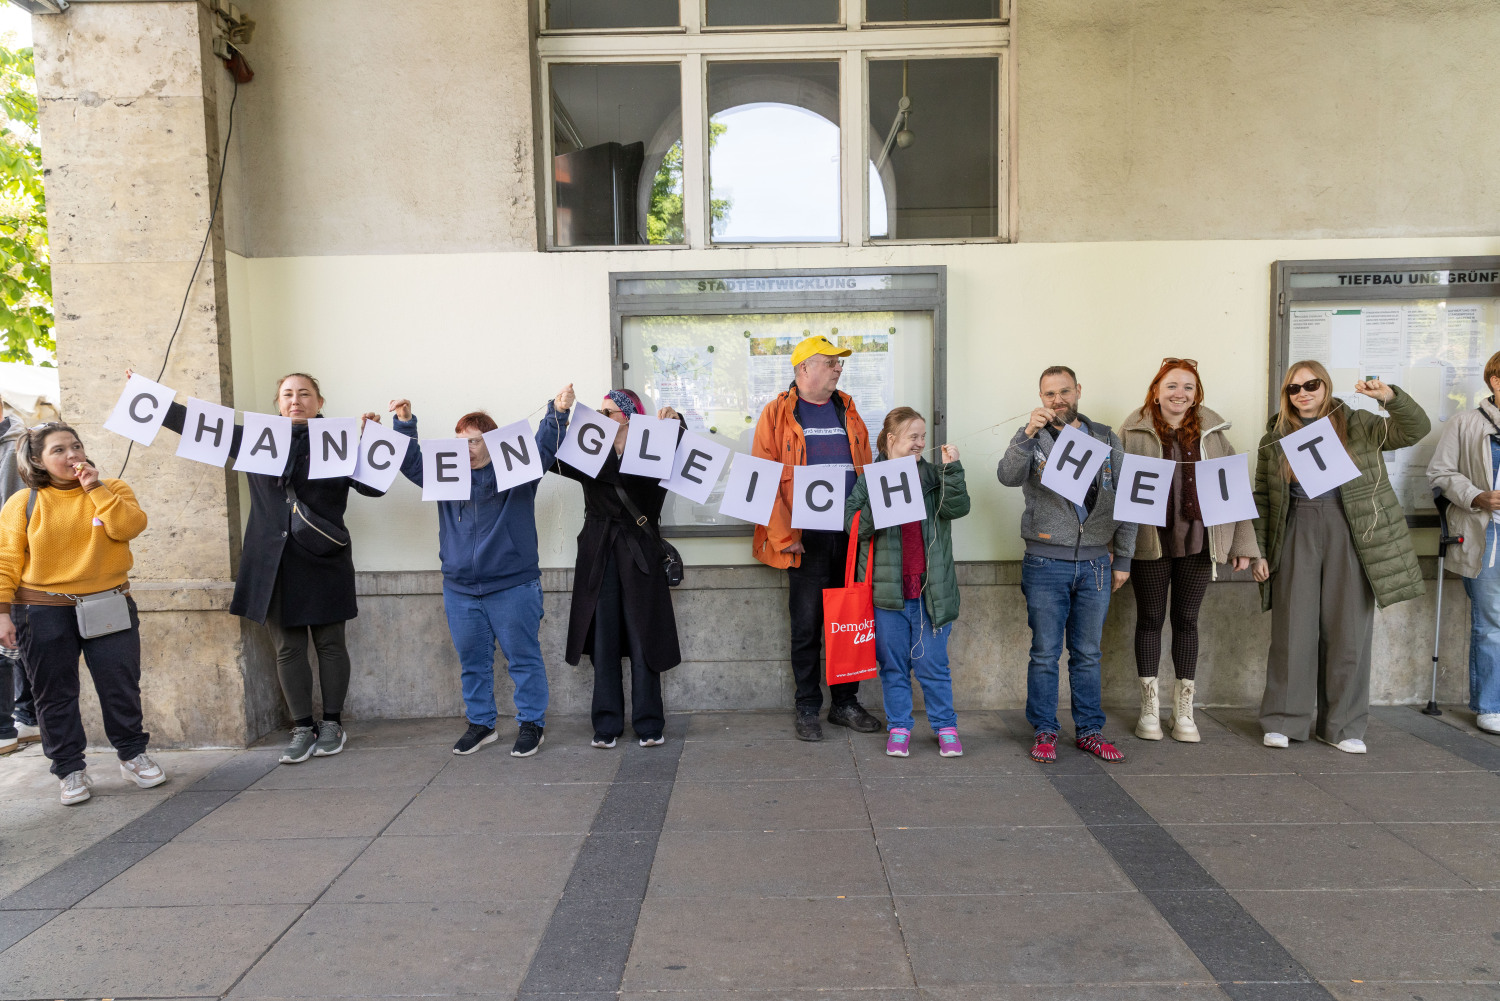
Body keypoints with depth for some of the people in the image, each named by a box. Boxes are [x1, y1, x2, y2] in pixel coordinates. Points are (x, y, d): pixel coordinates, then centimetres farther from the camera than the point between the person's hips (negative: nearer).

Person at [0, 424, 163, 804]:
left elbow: (129, 526, -14)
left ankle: (133, 755, 22)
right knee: (55, 694, 6)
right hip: (44, 614, 0)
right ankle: (70, 769, 20)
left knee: (121, 685, 5)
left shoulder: (112, 489, 5)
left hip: (108, 605, 1)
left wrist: (95, 488, -15)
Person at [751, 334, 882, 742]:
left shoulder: (847, 411, 15)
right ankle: (807, 708, 18)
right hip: (806, 539, -4)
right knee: (807, 626, 4)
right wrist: (785, 536, -12)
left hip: (850, 536, 4)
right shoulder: (777, 414, -1)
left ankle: (845, 703, 24)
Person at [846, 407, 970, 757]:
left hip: (931, 589, 1)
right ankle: (899, 727, 23)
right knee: (893, 664, 10)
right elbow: (852, 525, -4)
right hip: (888, 588, 0)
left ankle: (945, 727, 22)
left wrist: (952, 469, -16)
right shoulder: (870, 479, 3)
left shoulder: (935, 476, 7)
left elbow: (957, 507, -8)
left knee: (932, 664, 6)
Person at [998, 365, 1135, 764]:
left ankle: (1089, 731, 24)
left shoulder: (1107, 439, 9)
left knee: (1087, 654, 12)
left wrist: (1123, 559, 7)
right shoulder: (1032, 439, 2)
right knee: (1045, 653, 5)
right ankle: (1044, 731, 17)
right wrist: (1028, 434, -33)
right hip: (1046, 564, -2)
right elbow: (1008, 476, -19)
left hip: (1095, 564, 2)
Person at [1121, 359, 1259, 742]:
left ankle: (1184, 710, 21)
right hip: (1149, 541, -2)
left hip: (1197, 541, 2)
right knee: (1150, 619, 7)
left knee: (1186, 620, 10)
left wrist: (1243, 543, 4)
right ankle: (1149, 708, 19)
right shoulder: (1134, 431, -1)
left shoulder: (1212, 433, 6)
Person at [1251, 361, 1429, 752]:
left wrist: (1390, 397, -24)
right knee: (1292, 630, 2)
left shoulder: (1357, 425, 6)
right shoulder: (1276, 437, 8)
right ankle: (1284, 721, 13)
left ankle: (1341, 725, 16)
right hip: (1296, 535, 0)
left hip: (1350, 534, 0)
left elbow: (1416, 430, -7)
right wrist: (1258, 551, 3)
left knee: (1349, 632, 4)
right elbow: (1262, 499, 8)